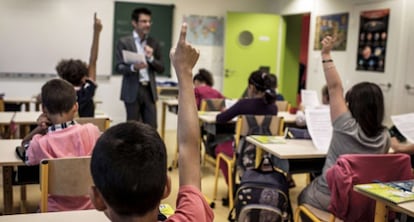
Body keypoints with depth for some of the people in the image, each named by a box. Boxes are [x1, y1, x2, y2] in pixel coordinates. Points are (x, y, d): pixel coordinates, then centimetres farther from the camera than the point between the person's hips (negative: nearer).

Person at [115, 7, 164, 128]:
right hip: (132, 90, -3)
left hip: (149, 90, 3)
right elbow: (119, 67, -5)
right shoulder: (124, 42, -1)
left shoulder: (154, 43, 10)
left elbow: (161, 69, 8)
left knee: (151, 127, 3)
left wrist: (151, 58, -11)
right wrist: (133, 67, -25)